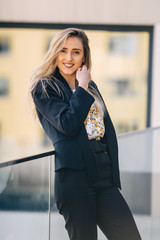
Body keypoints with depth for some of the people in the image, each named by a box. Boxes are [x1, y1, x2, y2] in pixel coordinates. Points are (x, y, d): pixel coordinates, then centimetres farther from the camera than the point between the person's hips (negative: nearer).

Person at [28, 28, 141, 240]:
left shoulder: (91, 86, 21)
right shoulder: (44, 87, 2)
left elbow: (108, 129, 18)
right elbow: (68, 124, -13)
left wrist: (113, 171, 8)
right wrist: (82, 89, -4)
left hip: (104, 174, 6)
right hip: (74, 174, -6)